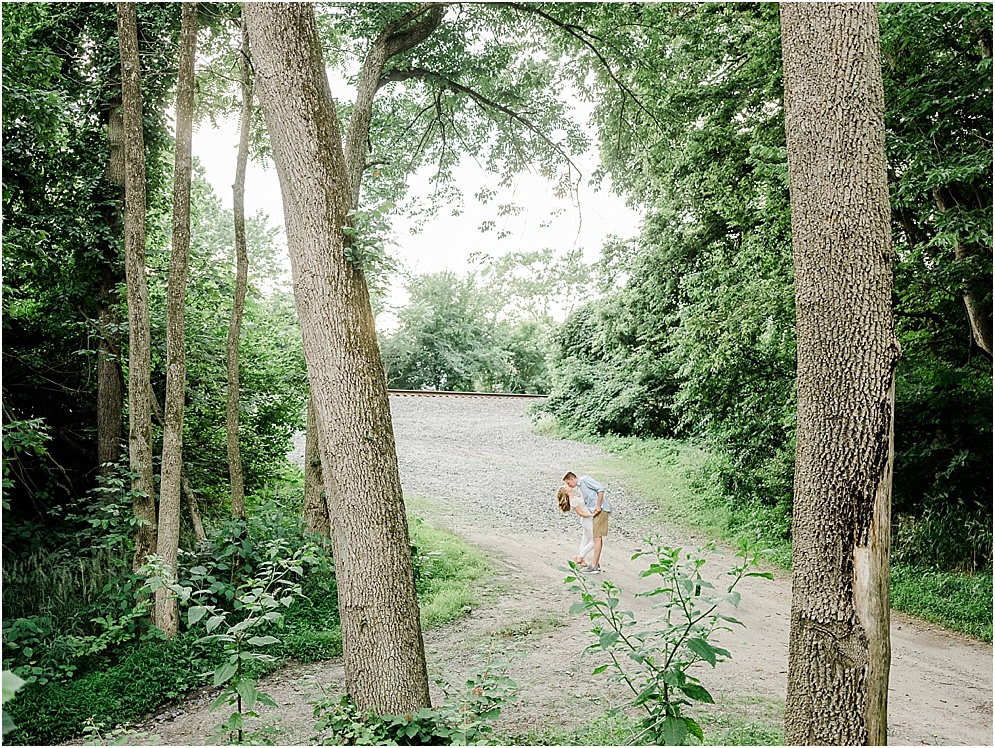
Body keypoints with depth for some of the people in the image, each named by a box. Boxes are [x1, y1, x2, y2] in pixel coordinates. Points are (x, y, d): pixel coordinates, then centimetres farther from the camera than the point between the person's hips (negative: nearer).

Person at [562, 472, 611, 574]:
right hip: (595, 511, 10)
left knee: (597, 537, -8)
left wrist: (598, 506, -16)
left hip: (601, 509, -10)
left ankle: (593, 566, -7)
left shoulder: (585, 479, -7)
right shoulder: (580, 486, 20)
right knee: (598, 537, 13)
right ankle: (597, 564, 19)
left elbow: (600, 488, -16)